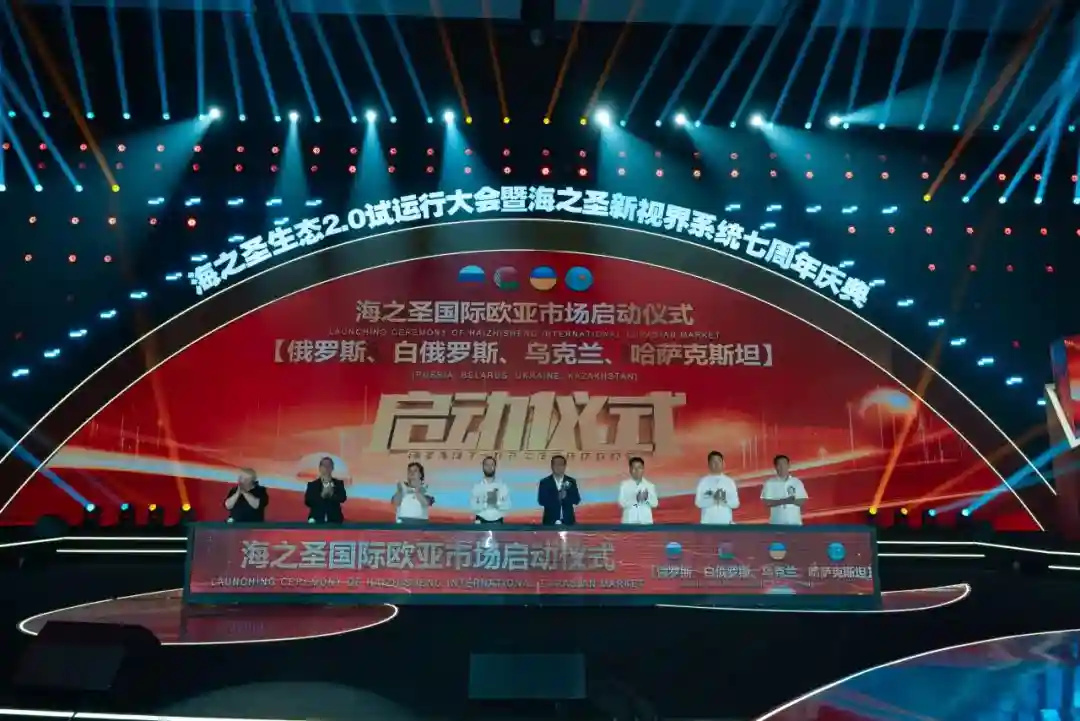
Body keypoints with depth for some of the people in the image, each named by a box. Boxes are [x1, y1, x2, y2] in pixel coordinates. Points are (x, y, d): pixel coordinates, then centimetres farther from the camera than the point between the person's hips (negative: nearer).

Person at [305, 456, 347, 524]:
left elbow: (342, 498, -5)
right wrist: (321, 496, -16)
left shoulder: (339, 483, 11)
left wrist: (332, 494, -24)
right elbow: (307, 501, -3)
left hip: (335, 520, 1)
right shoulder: (312, 485, 9)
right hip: (317, 520, -1)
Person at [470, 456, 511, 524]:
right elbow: (473, 507, -4)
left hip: (497, 522, 1)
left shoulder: (502, 486, 3)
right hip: (482, 522, -1)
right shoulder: (477, 486, 2)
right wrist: (486, 503, -19)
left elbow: (507, 506, 0)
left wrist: (497, 503, -18)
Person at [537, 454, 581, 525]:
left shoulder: (571, 481, 8)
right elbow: (541, 501, -6)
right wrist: (557, 497, -18)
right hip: (550, 521, -1)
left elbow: (576, 500, 1)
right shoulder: (544, 482, 3)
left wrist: (566, 496, -18)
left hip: (568, 521, 2)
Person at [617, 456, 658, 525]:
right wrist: (635, 499, -21)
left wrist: (647, 498, -18)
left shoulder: (649, 485, 5)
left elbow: (655, 503, 3)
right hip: (629, 521, -1)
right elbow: (621, 503, -6)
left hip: (646, 521, 2)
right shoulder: (624, 485, 1)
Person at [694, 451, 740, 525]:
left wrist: (725, 501, -18)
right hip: (708, 522, -1)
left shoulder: (729, 481, 4)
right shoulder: (703, 481, 1)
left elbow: (735, 503, 3)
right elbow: (698, 502, -4)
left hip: (725, 522, 1)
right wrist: (712, 499, -20)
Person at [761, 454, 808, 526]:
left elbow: (803, 501, 5)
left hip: (795, 522, 2)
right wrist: (783, 501, -17)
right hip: (777, 523, -2)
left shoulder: (797, 482, 6)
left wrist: (793, 501, -16)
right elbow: (767, 503, -5)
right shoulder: (770, 483, 1)